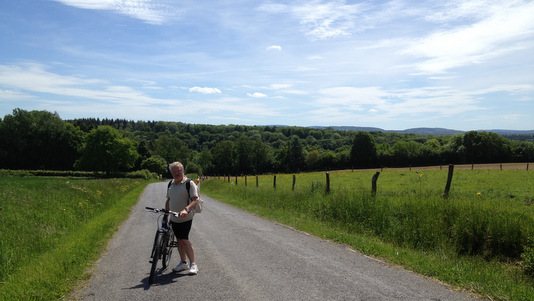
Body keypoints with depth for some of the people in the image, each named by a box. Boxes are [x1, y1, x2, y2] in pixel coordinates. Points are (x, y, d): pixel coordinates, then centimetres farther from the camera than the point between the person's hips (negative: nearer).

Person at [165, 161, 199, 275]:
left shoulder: (189, 183, -11)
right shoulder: (171, 184, 10)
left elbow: (195, 200, -19)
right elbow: (168, 200, 21)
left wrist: (186, 209, -34)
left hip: (185, 218, -6)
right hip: (174, 218, 6)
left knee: (184, 240, -11)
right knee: (179, 240, 12)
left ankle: (193, 264, -1)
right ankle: (183, 263, 24)